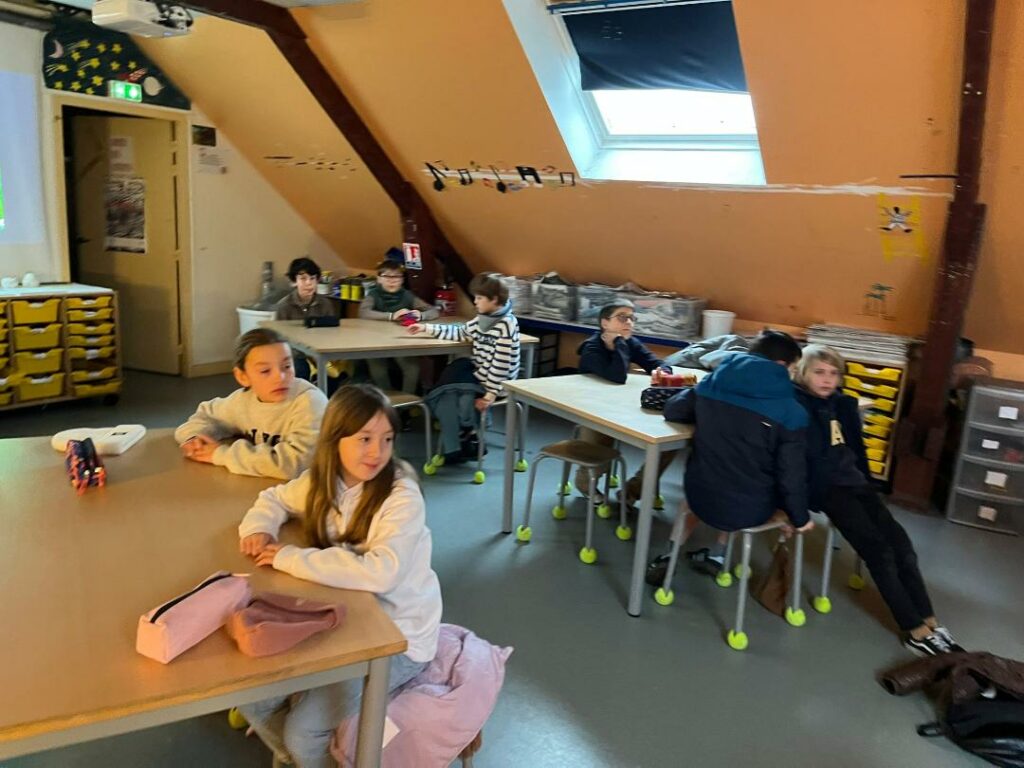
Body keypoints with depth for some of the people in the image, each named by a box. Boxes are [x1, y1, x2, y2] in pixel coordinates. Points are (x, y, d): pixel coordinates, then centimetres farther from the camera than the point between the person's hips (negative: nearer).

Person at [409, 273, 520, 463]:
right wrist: (426, 328, 17)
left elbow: (501, 363, -24)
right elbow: (459, 332, 19)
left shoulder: (506, 324, -21)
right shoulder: (482, 319, 7)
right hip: (480, 373, 9)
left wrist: (491, 393, -25)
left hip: (495, 381, -9)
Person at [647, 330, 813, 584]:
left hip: (700, 496, 2)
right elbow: (792, 475, -11)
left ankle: (669, 555, 27)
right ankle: (717, 554, 33)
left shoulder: (711, 384, -5)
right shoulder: (792, 412, -15)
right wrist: (799, 518, 5)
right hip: (750, 509, -1)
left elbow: (672, 411, 7)